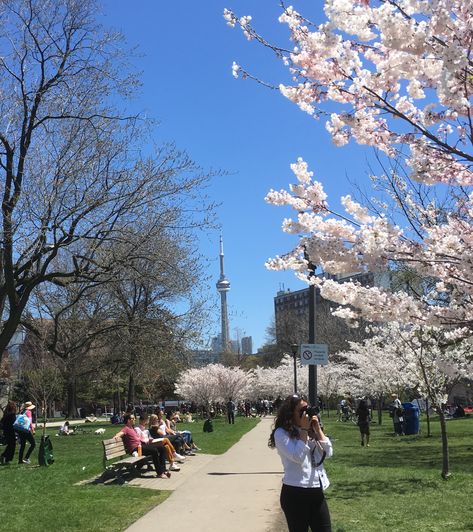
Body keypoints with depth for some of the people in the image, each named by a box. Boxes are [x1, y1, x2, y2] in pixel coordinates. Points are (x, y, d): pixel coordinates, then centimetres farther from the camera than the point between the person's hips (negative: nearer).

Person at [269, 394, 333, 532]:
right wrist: (303, 430, -13)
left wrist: (317, 429, -2)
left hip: (317, 492, 6)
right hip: (295, 494, -6)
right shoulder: (282, 433, -7)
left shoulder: (311, 430, 12)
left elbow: (328, 453, 5)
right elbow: (297, 457, -18)